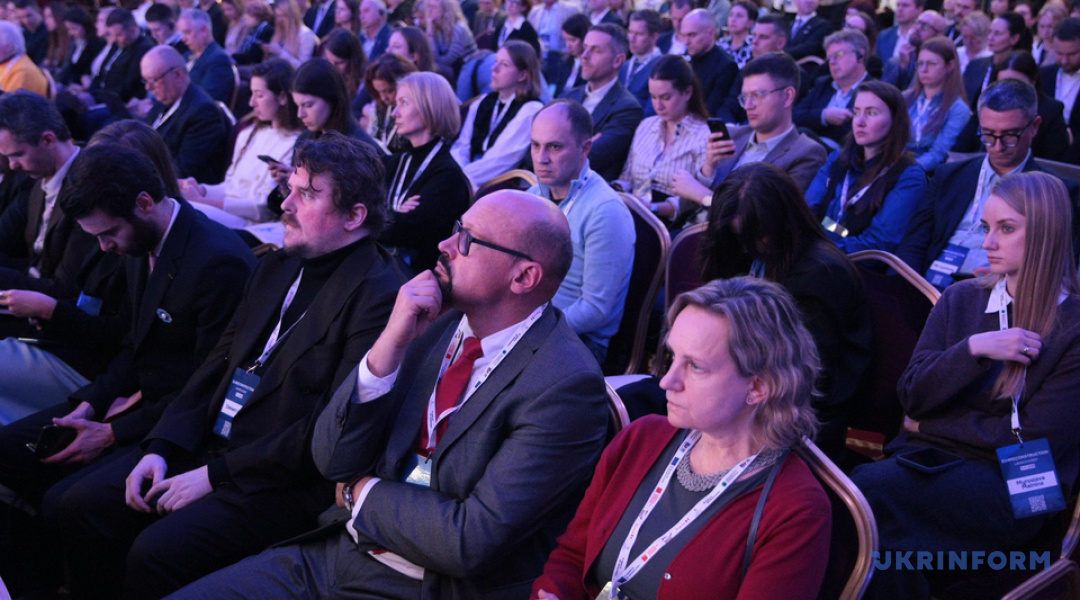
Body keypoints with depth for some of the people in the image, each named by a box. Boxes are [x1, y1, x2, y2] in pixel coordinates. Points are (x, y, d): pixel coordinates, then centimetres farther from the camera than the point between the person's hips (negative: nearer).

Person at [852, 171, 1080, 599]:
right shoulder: (960, 300, 15)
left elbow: (1037, 437, -6)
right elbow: (912, 395, 7)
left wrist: (931, 425, 0)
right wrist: (974, 349, -9)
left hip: (1012, 487, -4)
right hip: (929, 461, 4)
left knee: (868, 486, -31)